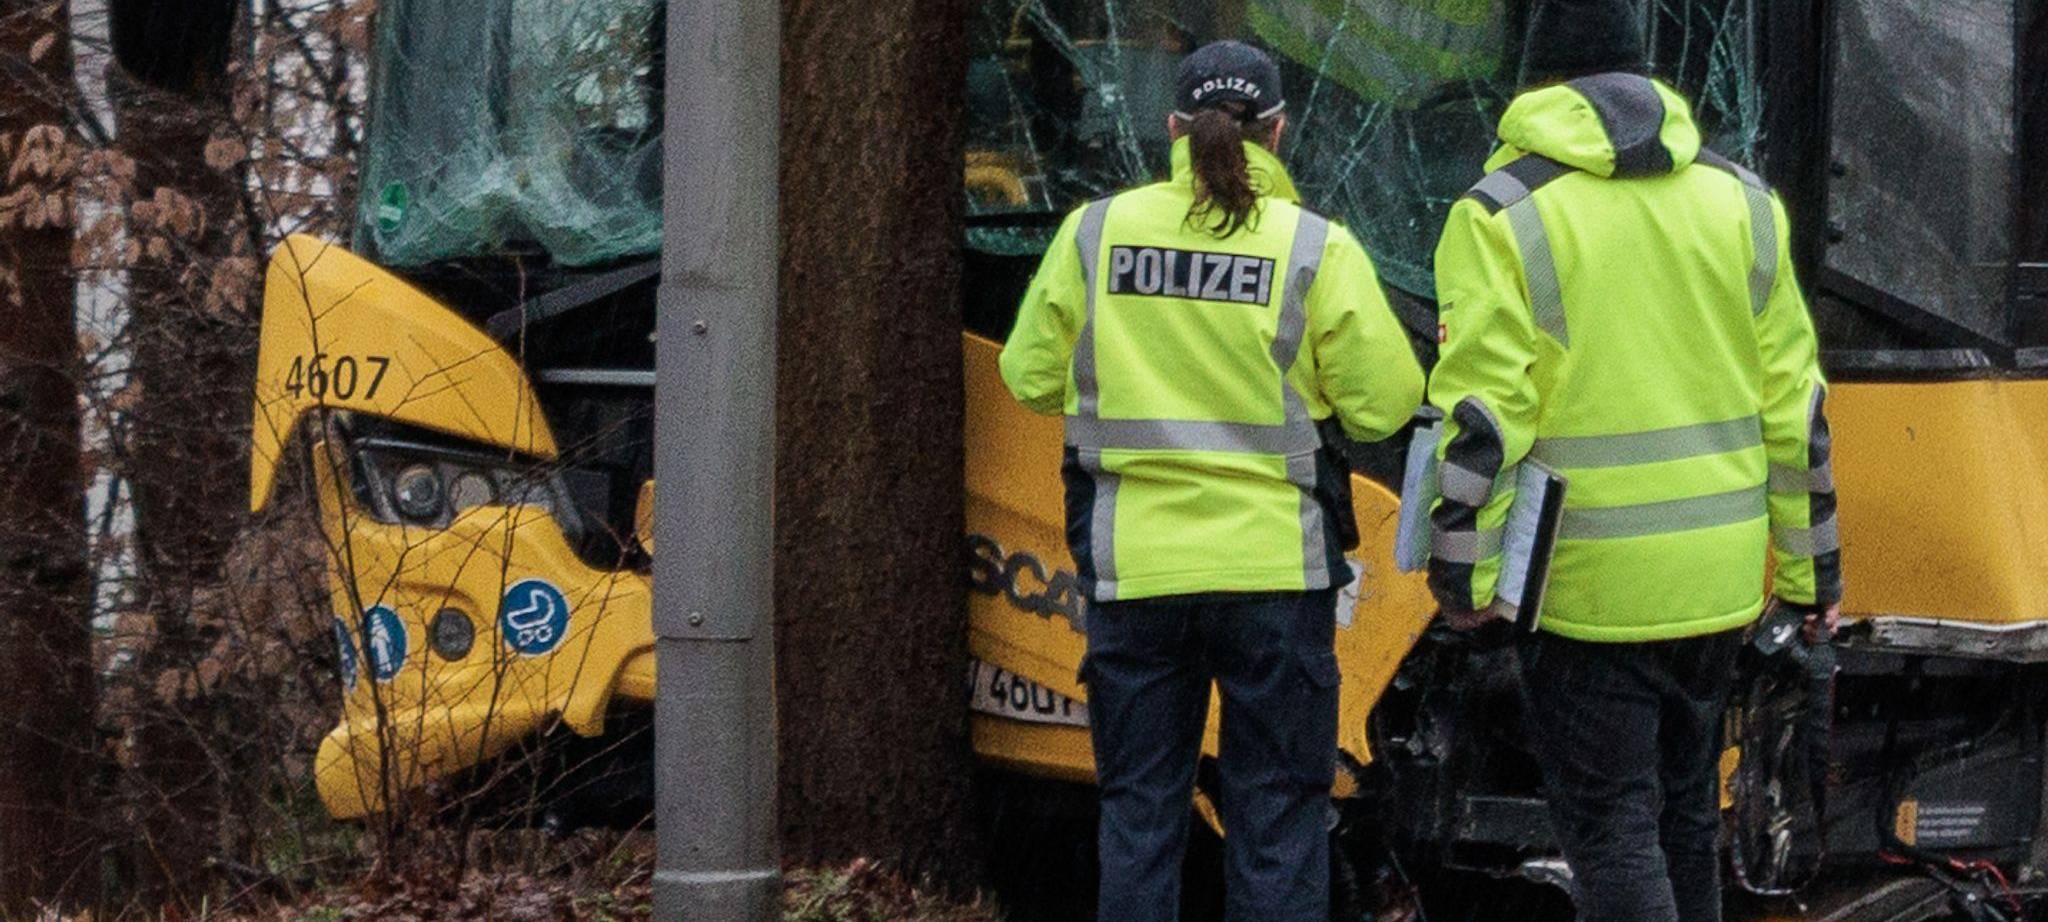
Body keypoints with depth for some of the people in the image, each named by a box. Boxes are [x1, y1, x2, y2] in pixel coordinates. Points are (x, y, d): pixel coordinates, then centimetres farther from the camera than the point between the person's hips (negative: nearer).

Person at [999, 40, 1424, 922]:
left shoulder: (1095, 231, -1)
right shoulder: (1316, 247, -7)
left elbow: (1032, 376, 6)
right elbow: (1387, 405, -5)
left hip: (1134, 560, 2)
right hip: (1273, 560, -2)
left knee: (1139, 811, 10)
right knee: (1277, 815, 6)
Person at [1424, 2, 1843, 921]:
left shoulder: (1503, 215, -8)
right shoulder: (1740, 200, 6)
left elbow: (1481, 416, -14)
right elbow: (1793, 403, 8)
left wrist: (1462, 570, -7)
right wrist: (1809, 564, 14)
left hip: (1585, 584, -5)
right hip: (1717, 576, 5)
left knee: (1610, 825, -1)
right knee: (1686, 809, 18)